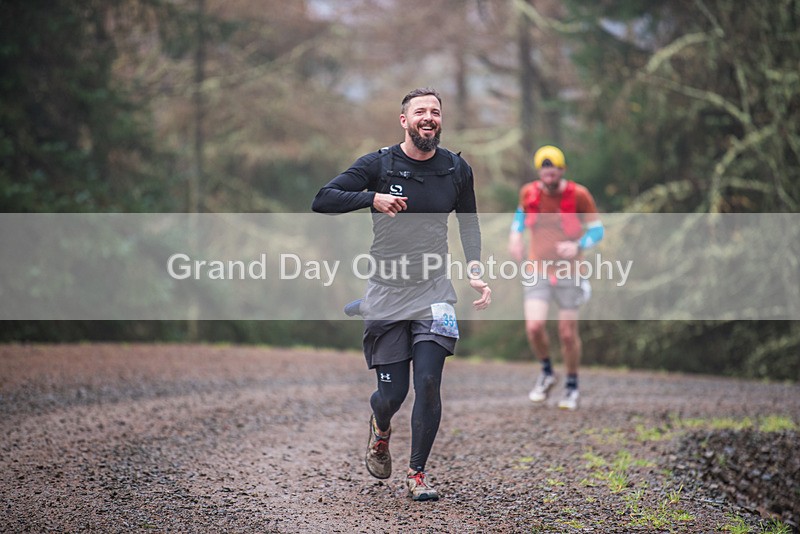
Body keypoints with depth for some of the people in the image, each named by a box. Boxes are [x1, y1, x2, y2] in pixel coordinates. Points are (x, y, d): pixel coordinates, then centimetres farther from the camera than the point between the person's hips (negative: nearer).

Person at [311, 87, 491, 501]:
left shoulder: (456, 169, 5)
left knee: (427, 382, -12)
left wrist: (476, 272, 3)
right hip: (386, 292, -1)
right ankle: (380, 432, 37)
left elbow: (469, 225, 18)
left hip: (433, 291, 1)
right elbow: (322, 200, -10)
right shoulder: (377, 165, -4)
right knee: (392, 393, 0)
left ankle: (417, 474, 5)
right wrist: (372, 198, -25)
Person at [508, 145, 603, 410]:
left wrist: (578, 246, -22)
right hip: (537, 271, 2)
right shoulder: (529, 192, -2)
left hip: (568, 273, -2)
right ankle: (546, 373, 13)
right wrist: (515, 234, 3)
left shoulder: (578, 195, -11)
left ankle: (572, 386, 25)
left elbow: (597, 229, -3)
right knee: (534, 327, -15)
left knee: (568, 334, 2)